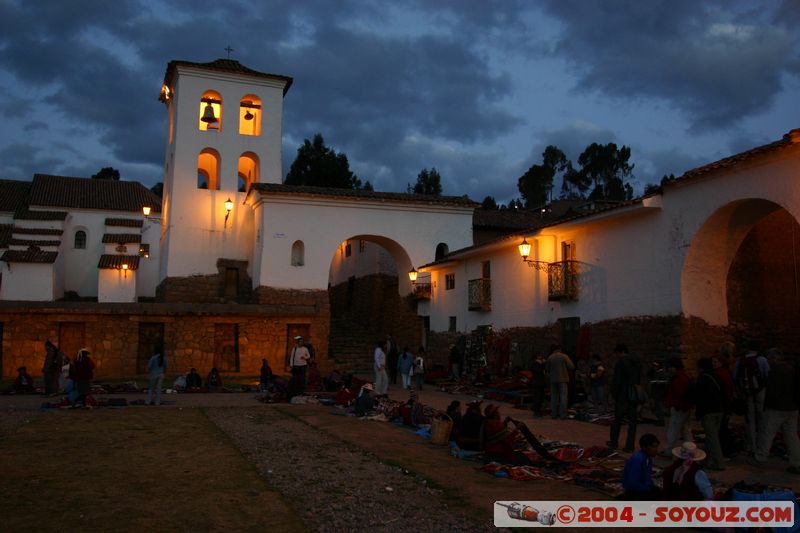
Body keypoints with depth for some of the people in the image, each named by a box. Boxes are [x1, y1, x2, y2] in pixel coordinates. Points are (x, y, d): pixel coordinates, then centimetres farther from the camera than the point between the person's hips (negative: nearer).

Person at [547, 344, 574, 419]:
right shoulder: (564, 356, -5)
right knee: (563, 397, -2)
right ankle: (563, 414, -6)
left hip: (553, 379, 3)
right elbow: (572, 367, -6)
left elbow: (548, 370, 7)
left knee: (554, 397, 8)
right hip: (563, 379, -3)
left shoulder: (550, 358, 2)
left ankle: (554, 414, 6)